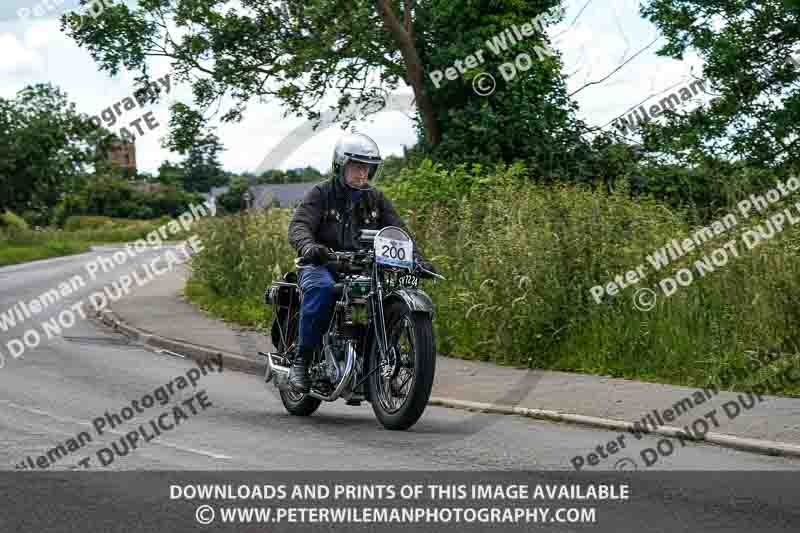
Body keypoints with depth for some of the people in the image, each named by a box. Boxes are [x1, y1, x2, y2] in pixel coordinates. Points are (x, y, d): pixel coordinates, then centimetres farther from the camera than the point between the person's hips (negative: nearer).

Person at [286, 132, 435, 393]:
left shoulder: (376, 199, 16)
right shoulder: (321, 194, 2)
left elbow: (398, 230, 8)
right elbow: (299, 225, -12)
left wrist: (418, 259, -10)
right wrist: (308, 246, -36)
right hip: (323, 265, -4)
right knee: (322, 288, -38)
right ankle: (301, 360, -30)